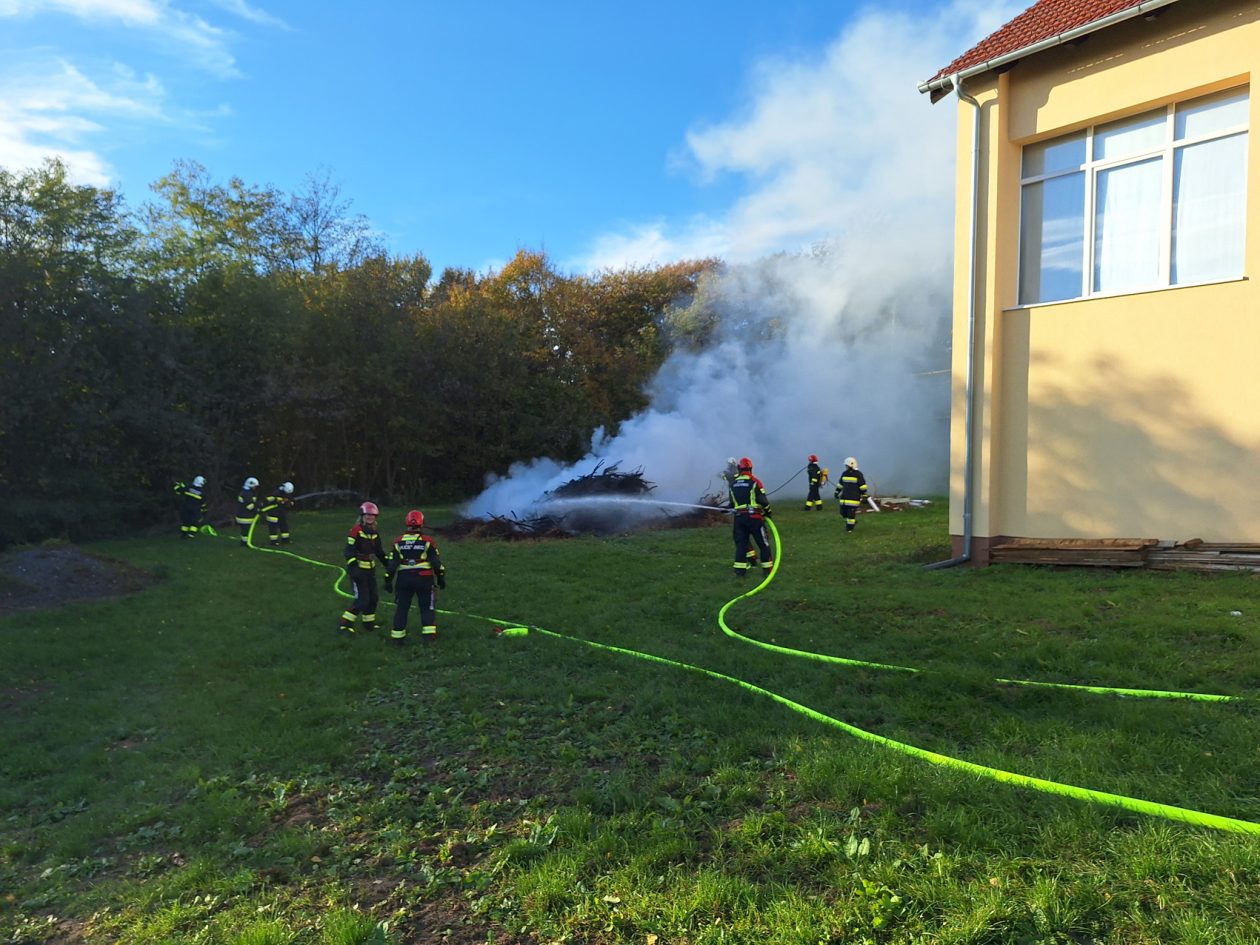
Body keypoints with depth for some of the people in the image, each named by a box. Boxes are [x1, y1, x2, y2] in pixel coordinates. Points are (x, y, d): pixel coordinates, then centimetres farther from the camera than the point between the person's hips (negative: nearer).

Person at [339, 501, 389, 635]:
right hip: (358, 569, -8)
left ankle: (369, 623, 30)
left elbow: (379, 551, 18)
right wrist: (353, 567, -31)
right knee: (362, 599, -10)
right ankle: (345, 624, 1)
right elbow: (349, 551, -21)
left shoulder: (374, 532, 9)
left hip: (370, 569, 8)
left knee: (373, 597, 14)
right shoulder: (356, 530, -15)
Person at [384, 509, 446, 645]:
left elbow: (391, 564, 2)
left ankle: (398, 636, 17)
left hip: (404, 578, 2)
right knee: (427, 607, 9)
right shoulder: (427, 541, -4)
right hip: (424, 578, -2)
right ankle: (428, 633, 1)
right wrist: (441, 578, 8)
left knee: (401, 608, 13)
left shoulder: (398, 542, 1)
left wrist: (388, 580, 9)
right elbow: (436, 562, -2)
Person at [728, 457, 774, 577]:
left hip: (739, 517, 4)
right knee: (763, 543, 7)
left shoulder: (733, 483, 6)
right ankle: (767, 567, 10)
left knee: (741, 543, 8)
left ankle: (739, 570, 5)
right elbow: (763, 500, -10)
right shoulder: (754, 481, -7)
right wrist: (768, 512, 4)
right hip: (754, 517, -4)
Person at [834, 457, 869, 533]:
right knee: (843, 512, 6)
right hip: (844, 497, 6)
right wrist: (837, 492, 18)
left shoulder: (858, 474, -9)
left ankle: (850, 527, 6)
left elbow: (863, 486, -8)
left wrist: (864, 496, -10)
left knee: (851, 513, -7)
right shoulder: (844, 473, 9)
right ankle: (853, 522, 28)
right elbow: (840, 484, 21)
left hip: (854, 498, -6)